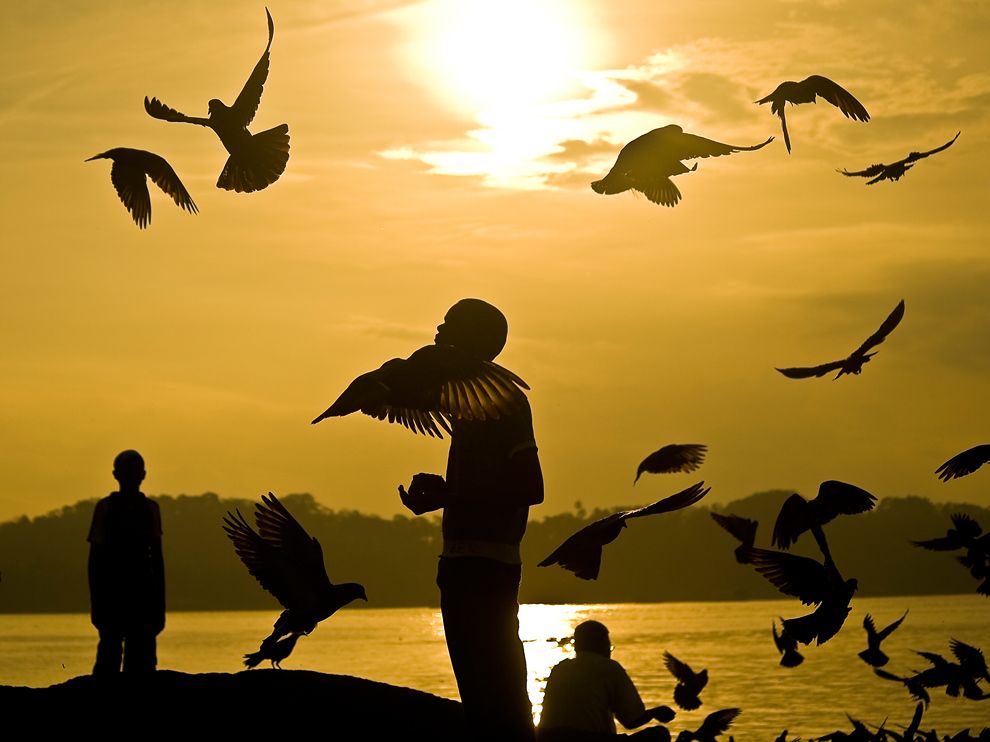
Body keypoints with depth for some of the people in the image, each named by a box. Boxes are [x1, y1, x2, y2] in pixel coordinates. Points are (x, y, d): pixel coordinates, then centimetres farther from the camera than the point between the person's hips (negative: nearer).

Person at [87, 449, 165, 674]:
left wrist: (160, 605, 9)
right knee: (109, 655, -9)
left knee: (143, 660, -1)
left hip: (143, 594, 3)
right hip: (111, 595, -3)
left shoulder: (150, 508, 10)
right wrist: (96, 601, -6)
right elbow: (96, 558, 0)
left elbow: (157, 558, 12)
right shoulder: (106, 507, 1)